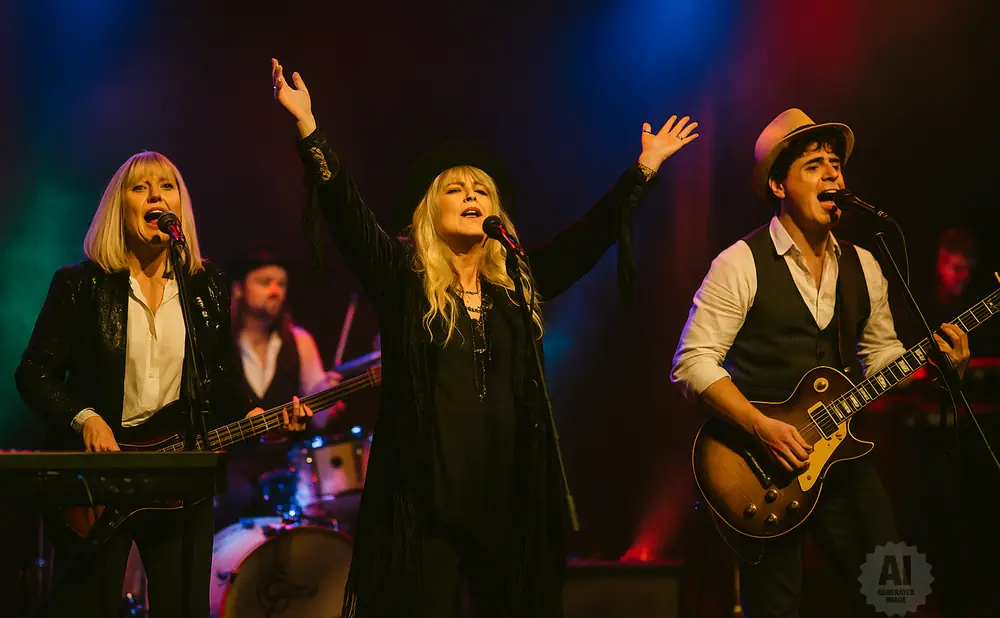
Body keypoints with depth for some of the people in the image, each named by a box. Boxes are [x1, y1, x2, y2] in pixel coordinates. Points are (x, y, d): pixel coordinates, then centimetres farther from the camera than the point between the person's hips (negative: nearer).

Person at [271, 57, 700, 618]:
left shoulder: (518, 285, 13)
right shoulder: (402, 280, 3)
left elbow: (588, 237, 16)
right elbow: (345, 213, -8)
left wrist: (645, 168, 14)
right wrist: (309, 127, -19)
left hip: (512, 503, 4)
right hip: (426, 506, -4)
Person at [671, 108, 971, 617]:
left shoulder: (862, 267, 10)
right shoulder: (742, 264, -8)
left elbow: (881, 353, 20)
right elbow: (693, 362, -12)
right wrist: (762, 427, -21)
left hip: (841, 453, 5)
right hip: (767, 463, -5)